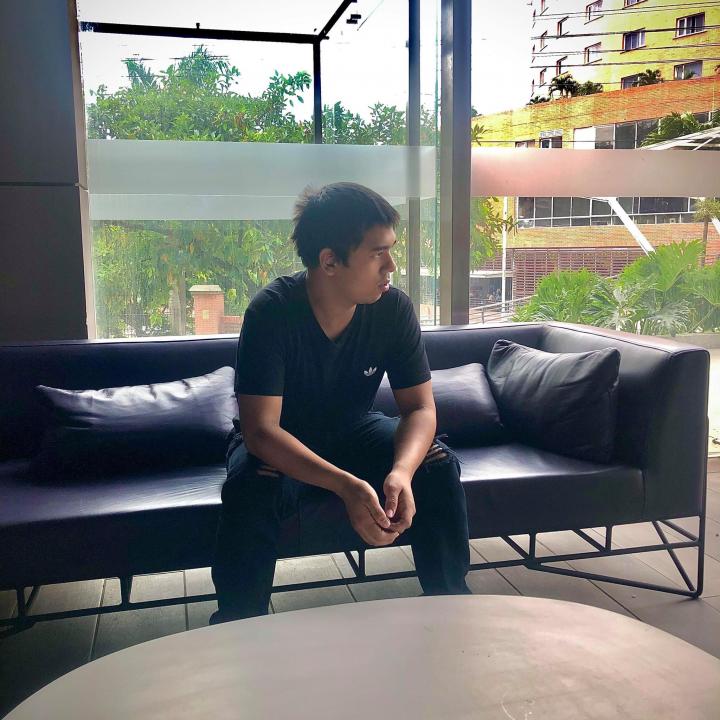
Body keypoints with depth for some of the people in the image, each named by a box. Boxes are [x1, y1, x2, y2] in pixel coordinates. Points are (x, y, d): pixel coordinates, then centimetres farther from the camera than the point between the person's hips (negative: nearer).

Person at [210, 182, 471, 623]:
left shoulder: (394, 309, -17)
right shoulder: (271, 312, -28)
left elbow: (420, 407, -15)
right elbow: (261, 431, -32)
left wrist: (401, 472, -37)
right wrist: (347, 486, -46)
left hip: (354, 431, 3)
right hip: (280, 448, -3)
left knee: (438, 466, -20)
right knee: (251, 488, -35)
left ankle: (450, 606, -1)